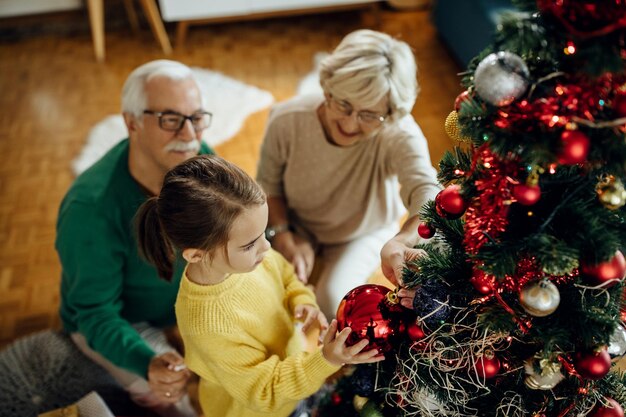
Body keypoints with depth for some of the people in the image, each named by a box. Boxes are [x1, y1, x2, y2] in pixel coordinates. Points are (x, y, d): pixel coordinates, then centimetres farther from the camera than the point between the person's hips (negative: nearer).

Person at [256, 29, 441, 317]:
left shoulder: (399, 136, -37)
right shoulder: (287, 120, -30)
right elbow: (268, 183, -11)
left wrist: (402, 242, -76)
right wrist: (284, 236, -26)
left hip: (364, 233, -1)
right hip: (296, 225, 2)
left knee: (333, 304, -21)